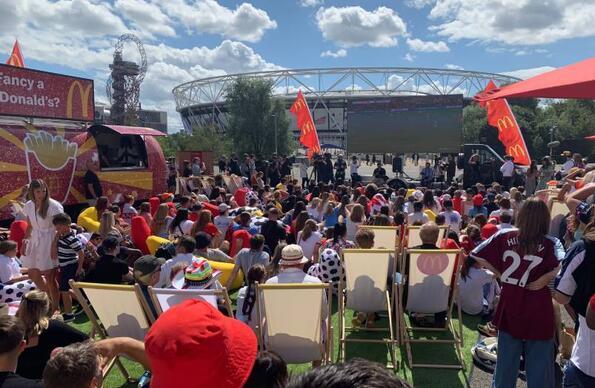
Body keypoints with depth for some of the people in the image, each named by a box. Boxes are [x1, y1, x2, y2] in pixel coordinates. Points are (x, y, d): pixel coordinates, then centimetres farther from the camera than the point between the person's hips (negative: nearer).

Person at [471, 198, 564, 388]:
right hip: (538, 314, -2)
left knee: (505, 365, 18)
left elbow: (477, 255, -4)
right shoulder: (551, 243, -11)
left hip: (509, 310, 2)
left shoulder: (504, 236, -6)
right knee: (539, 368, 13)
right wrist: (544, 279, -13)